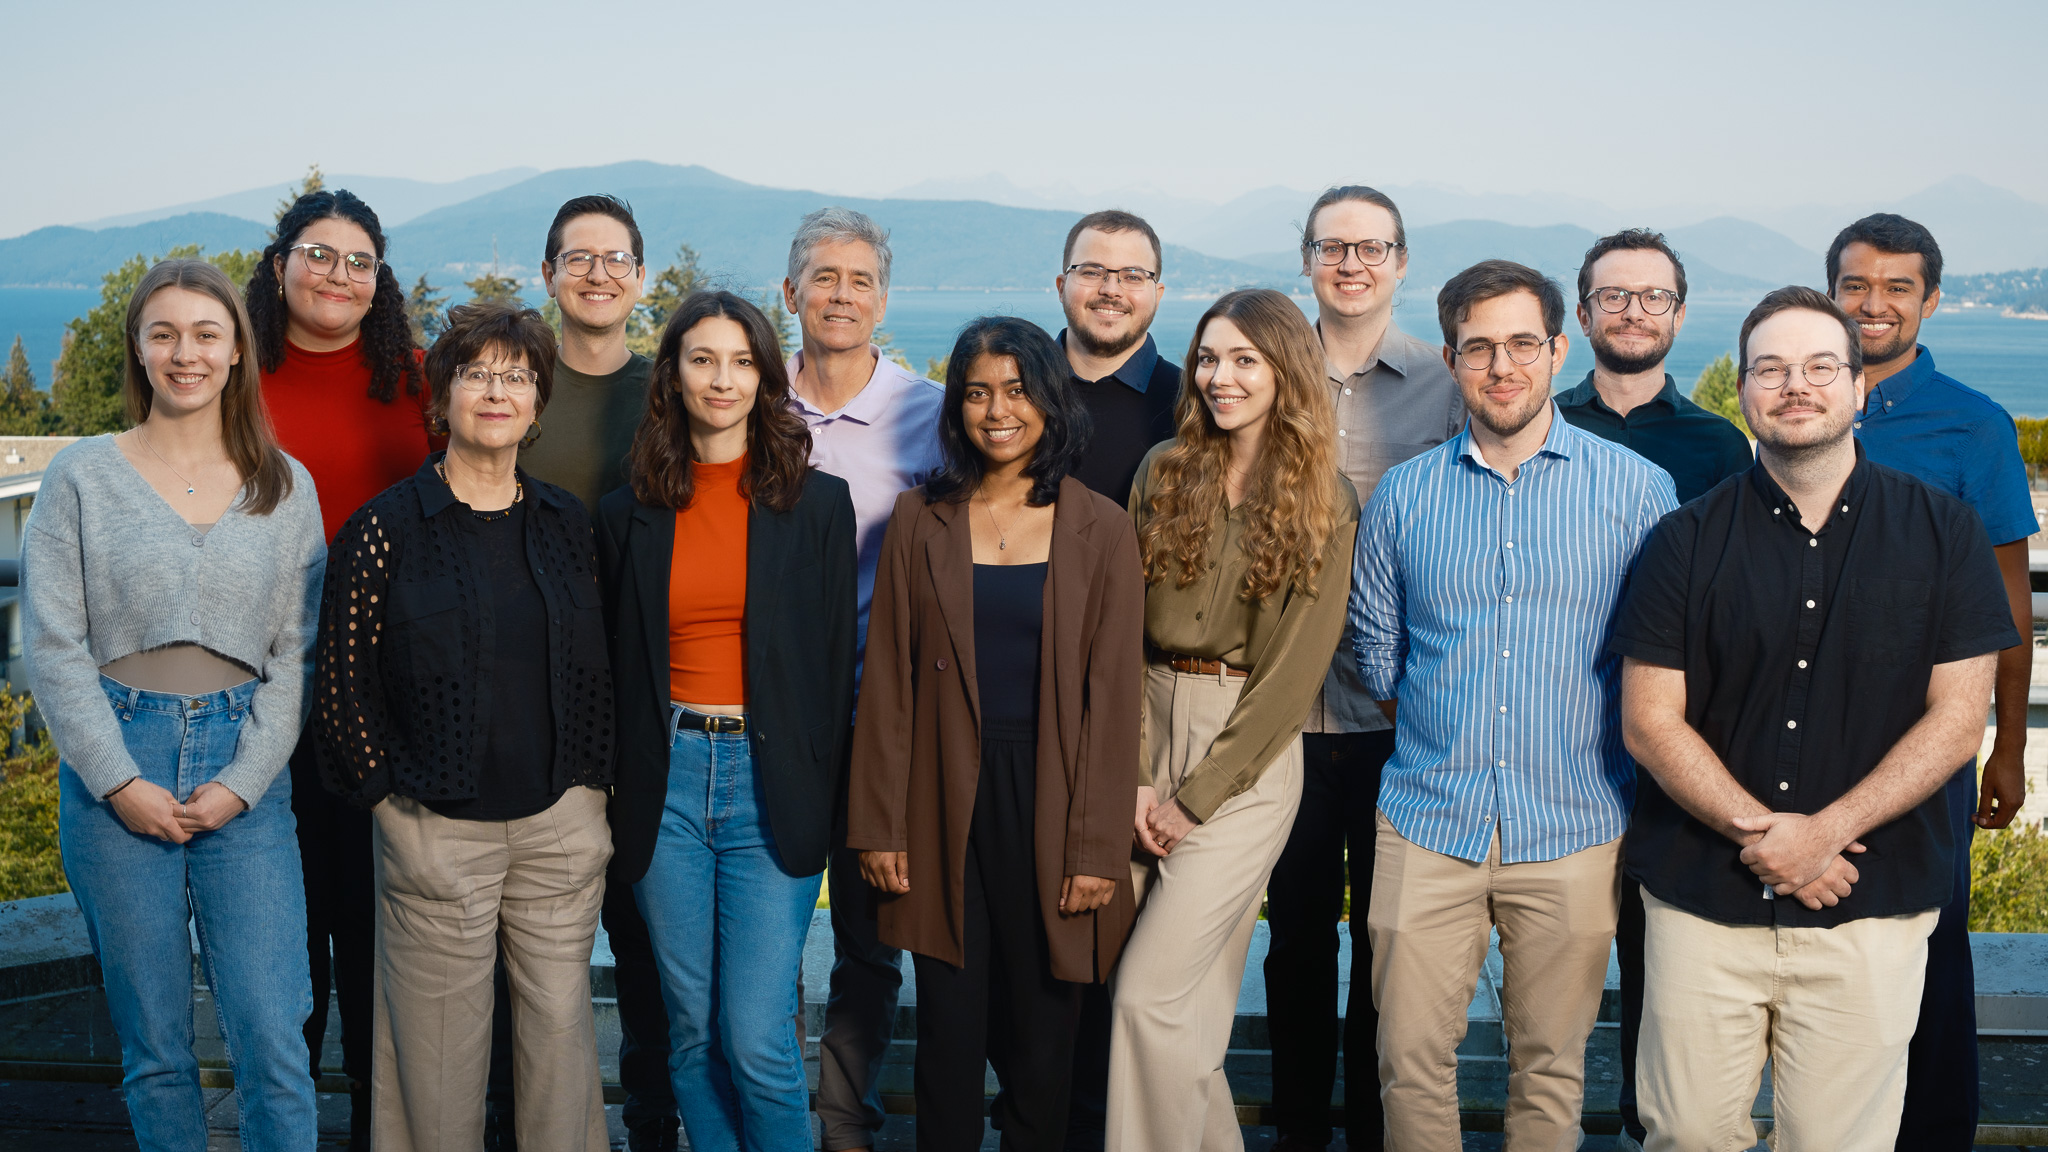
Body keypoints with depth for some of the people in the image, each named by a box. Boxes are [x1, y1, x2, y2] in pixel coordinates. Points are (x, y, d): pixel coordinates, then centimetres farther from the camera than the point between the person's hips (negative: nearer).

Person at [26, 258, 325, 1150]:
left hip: (246, 779, 0)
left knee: (271, 1042, -6)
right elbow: (52, 646, 0)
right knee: (153, 1044, 7)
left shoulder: (285, 487, 7)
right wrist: (121, 783, -8)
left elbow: (297, 649, 4)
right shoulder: (81, 476, 4)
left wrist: (243, 782, -6)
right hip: (115, 766, 0)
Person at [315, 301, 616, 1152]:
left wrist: (591, 782, 7)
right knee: (441, 1037, 5)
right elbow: (343, 681, -3)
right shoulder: (384, 529, -5)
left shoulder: (565, 523, 7)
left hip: (562, 818, 3)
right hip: (437, 826, -3)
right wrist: (388, 796, -4)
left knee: (560, 1018, 10)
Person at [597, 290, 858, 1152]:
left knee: (758, 1041, -5)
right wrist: (622, 789, 5)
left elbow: (836, 661, 2)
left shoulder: (818, 503, 2)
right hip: (665, 781, 2)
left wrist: (817, 797, -1)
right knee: (691, 1030, 10)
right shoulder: (628, 514, 7)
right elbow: (618, 666, 10)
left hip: (769, 784, -2)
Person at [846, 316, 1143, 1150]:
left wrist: (1097, 846, -6)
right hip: (946, 807, 1)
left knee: (1042, 1034, 7)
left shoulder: (1100, 530, 1)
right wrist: (880, 827, 0)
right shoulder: (920, 520, 5)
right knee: (949, 1031, 4)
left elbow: (1113, 696, -1)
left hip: (1049, 804, -1)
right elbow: (888, 683, 4)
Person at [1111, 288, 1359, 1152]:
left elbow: (1295, 669, -7)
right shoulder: (1164, 471, 7)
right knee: (1193, 997, 9)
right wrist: (1135, 775, -6)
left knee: (1150, 991, -9)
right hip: (1149, 730, 4)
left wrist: (1194, 796, -9)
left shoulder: (1324, 502, -4)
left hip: (1246, 757, -4)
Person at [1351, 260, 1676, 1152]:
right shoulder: (1403, 495, 5)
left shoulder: (1636, 490, 0)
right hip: (1427, 824, 1)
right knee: (1412, 1062, 4)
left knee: (1550, 1069, 11)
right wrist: (1444, 740, 12)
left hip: (1575, 833, -1)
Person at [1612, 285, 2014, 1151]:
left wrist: (1822, 833, -12)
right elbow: (1649, 720, -1)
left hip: (1872, 912, 0)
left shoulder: (1944, 534, 3)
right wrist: (1759, 834, -13)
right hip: (1703, 902, 1)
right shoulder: (1687, 541, 3)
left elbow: (1957, 720, -2)